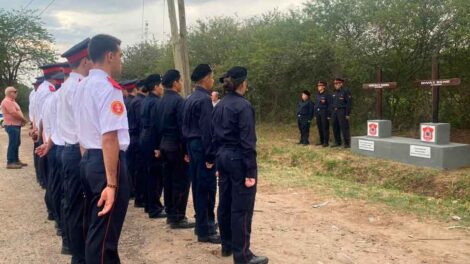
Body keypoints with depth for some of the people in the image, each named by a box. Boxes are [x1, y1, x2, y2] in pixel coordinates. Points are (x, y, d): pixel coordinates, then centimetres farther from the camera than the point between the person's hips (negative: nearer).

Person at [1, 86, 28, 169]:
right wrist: (24, 120, -9)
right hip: (11, 125, -10)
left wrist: (22, 120, 4)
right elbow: (14, 113, -22)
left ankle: (16, 160, 21)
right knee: (13, 144, -9)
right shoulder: (7, 101, -15)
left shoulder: (12, 101, 18)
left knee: (17, 143, 14)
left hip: (16, 125, 10)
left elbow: (17, 112, 21)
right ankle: (10, 162, -7)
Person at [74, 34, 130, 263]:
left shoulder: (82, 86, 13)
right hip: (106, 162, -9)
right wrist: (112, 183, -26)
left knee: (93, 226, 21)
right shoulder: (109, 87, -16)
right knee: (104, 233, 0)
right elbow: (109, 137, -24)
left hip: (87, 159, 9)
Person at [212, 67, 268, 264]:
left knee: (225, 203, 15)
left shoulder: (219, 106, 9)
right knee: (241, 208, -2)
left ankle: (227, 246, 27)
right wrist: (251, 171, -18)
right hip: (239, 159, -9)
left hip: (223, 157, 9)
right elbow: (247, 141, -19)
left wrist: (217, 161, 18)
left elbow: (214, 136, 12)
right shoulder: (243, 105, -16)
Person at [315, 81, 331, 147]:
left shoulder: (327, 95, -7)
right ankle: (321, 141, 18)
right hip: (318, 113, 7)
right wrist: (315, 114, 14)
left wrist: (328, 115, -13)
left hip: (324, 113, -7)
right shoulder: (318, 95, 14)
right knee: (319, 128, 10)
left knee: (325, 128, -4)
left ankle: (326, 142, -1)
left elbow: (329, 105, -9)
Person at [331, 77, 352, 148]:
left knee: (344, 128, -7)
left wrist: (348, 114, -15)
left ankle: (347, 143, -2)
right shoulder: (334, 93, 17)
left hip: (342, 112, -7)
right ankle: (337, 142, 17)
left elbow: (349, 103, -10)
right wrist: (332, 113, 13)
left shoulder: (346, 92, -5)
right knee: (335, 128, 8)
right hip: (334, 112, 7)